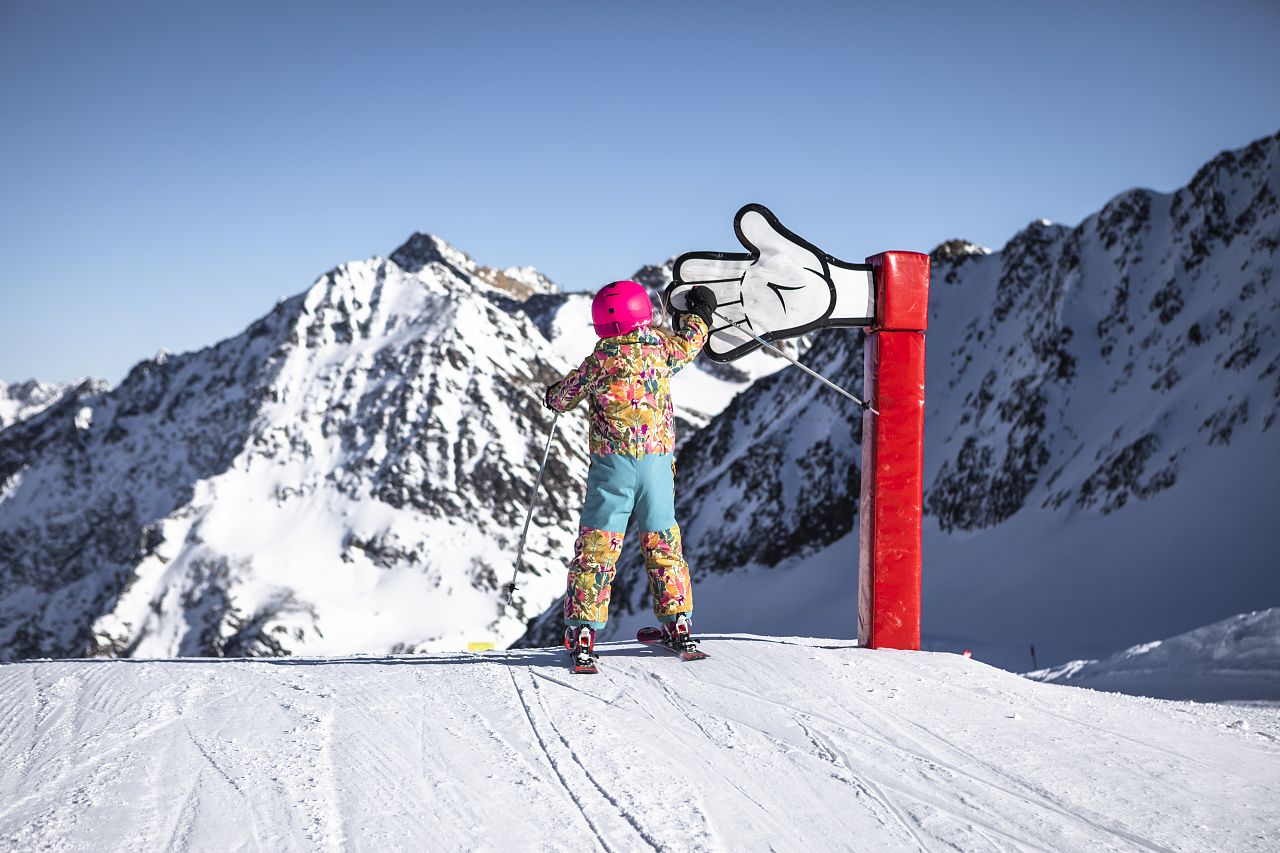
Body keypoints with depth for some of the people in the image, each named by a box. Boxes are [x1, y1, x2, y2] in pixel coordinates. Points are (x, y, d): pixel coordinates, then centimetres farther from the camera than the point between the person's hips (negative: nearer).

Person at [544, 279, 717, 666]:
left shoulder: (602, 359, -8)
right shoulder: (661, 347, 1)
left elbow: (565, 395, 7)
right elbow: (688, 345, 25)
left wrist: (553, 395, 31)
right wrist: (699, 315, 44)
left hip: (613, 462, -3)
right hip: (659, 460, 3)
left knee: (596, 546, -1)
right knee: (663, 541, 16)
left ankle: (583, 630, -6)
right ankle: (678, 624, 19)